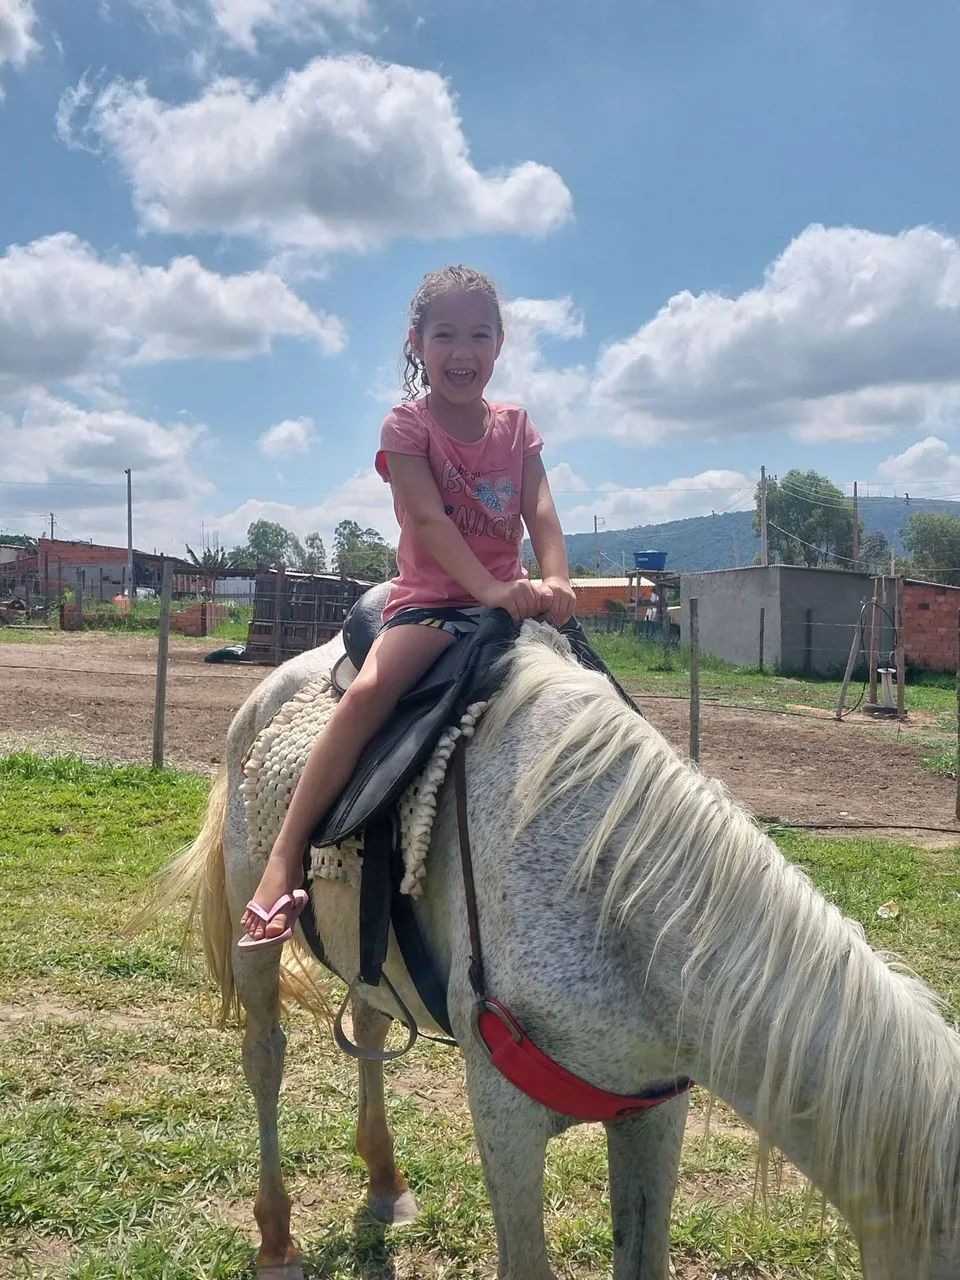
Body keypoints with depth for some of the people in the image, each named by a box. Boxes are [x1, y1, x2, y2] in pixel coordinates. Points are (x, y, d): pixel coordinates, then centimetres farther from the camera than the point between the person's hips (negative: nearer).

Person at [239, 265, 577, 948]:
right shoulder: (407, 425, -1)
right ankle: (287, 854, -27)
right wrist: (490, 590, -29)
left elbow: (541, 511, -2)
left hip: (508, 600, 5)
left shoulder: (516, 426, 12)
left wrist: (555, 584, -22)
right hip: (430, 601, -5)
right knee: (368, 690, -32)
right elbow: (429, 518, -16)